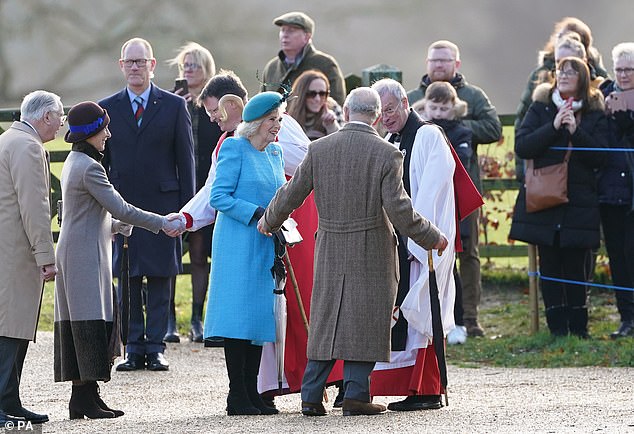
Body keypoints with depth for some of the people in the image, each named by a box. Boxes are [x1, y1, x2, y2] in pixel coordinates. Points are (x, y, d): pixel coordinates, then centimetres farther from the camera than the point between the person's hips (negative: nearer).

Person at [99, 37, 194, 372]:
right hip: (122, 206, 1)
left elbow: (186, 159, 5)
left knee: (160, 279, 0)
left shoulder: (174, 106, 4)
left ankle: (156, 348, 4)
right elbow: (100, 161, 10)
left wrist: (186, 207, -1)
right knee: (127, 282, 2)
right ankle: (134, 350, 7)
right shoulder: (107, 108, 8)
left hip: (163, 204, -1)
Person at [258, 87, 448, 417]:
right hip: (372, 251, -3)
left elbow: (292, 194, 6)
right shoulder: (386, 154, -9)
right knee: (365, 320, 3)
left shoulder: (319, 149, 0)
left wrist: (268, 222, 25)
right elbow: (399, 210, -13)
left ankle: (311, 395, 9)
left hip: (330, 251, 3)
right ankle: (356, 394, -1)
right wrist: (432, 238, 0)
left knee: (326, 318, 10)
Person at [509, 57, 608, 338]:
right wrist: (553, 127, -16)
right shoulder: (540, 109, 6)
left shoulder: (595, 114, 5)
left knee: (575, 267, 0)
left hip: (579, 203, -1)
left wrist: (576, 131, -16)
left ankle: (579, 330, 8)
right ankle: (557, 329, 6)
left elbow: (600, 156, -4)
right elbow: (521, 146, -6)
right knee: (550, 268, 1)